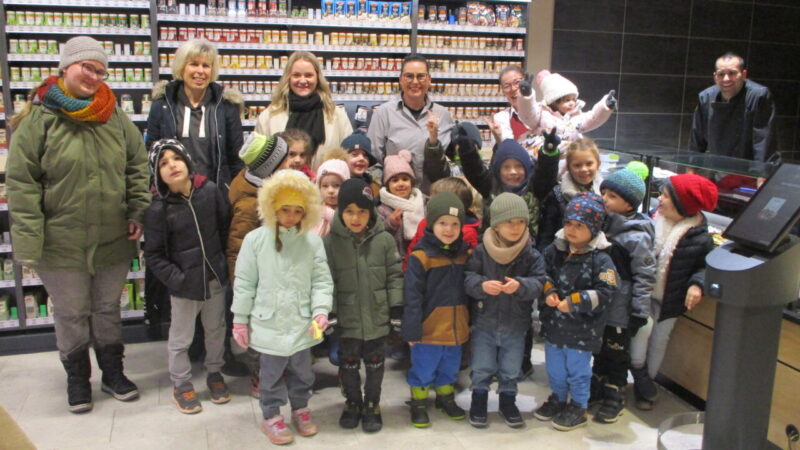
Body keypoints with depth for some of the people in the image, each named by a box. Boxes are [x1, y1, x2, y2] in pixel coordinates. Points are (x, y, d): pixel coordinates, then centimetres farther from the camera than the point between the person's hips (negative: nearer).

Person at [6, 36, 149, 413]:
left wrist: (138, 212, -1)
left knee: (108, 309, 18)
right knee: (71, 314, 13)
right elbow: (20, 183, -11)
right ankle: (77, 378, 33)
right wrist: (28, 238, -15)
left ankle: (113, 372, 36)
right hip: (61, 243, -3)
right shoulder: (38, 118, -8)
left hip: (112, 239, 3)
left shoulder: (115, 117, 3)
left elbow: (137, 167, 10)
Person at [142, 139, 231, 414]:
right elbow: (154, 255, -9)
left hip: (216, 278, 3)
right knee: (181, 339, 11)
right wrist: (175, 279, -18)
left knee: (216, 330, 19)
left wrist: (224, 262, 4)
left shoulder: (210, 191, -8)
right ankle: (181, 384, 32)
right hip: (184, 284, -3)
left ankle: (214, 373, 41)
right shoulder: (158, 209, -14)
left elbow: (225, 227, 5)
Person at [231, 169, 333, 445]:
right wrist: (240, 319, -1)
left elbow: (322, 281, -2)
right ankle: (271, 417, 32)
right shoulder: (255, 239, -8)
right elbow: (244, 283, -3)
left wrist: (321, 311, -15)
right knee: (272, 374, 13)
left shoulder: (313, 241, -6)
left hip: (302, 324, 2)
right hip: (268, 324, -2)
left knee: (301, 371, 19)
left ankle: (301, 409, 41)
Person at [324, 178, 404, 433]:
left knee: (375, 364, 14)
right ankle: (352, 403, 36)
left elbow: (395, 276, 0)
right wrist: (329, 311, -7)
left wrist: (397, 307, -2)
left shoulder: (384, 240, -7)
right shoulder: (331, 241, -9)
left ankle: (372, 406, 32)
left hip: (377, 318, 0)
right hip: (347, 319, 0)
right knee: (348, 364, 16)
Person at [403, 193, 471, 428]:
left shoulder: (464, 254, 3)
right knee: (423, 369, 9)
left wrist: (470, 321, 15)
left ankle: (446, 398, 41)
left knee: (449, 368, 21)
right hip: (429, 329, -5)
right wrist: (411, 329, -15)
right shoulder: (421, 256, -16)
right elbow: (412, 296, -15)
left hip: (456, 328, 5)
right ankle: (418, 403, 28)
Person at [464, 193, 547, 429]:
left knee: (511, 371, 16)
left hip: (516, 325, 1)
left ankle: (508, 403, 36)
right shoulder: (481, 251, -12)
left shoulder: (532, 256, -9)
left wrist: (520, 285, -35)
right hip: (485, 322, -1)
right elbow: (468, 278, -12)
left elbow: (538, 283, -14)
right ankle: (478, 402, 32)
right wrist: (481, 285, -33)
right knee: (482, 369, 12)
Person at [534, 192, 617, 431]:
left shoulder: (600, 259, -17)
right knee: (554, 368, 20)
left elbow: (605, 292, -19)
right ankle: (558, 398, 43)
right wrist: (549, 291, -10)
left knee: (577, 371, 11)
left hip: (582, 329, -5)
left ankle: (578, 408, 31)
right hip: (553, 323, 5)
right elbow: (544, 274, 10)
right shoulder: (554, 250, -2)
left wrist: (573, 302, -23)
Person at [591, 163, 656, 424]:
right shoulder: (601, 224, 4)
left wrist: (639, 313, -15)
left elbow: (645, 277, -15)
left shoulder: (637, 236, -18)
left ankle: (614, 397, 26)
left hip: (620, 312, -6)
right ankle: (597, 387, 38)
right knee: (599, 350, 21)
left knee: (617, 354, 10)